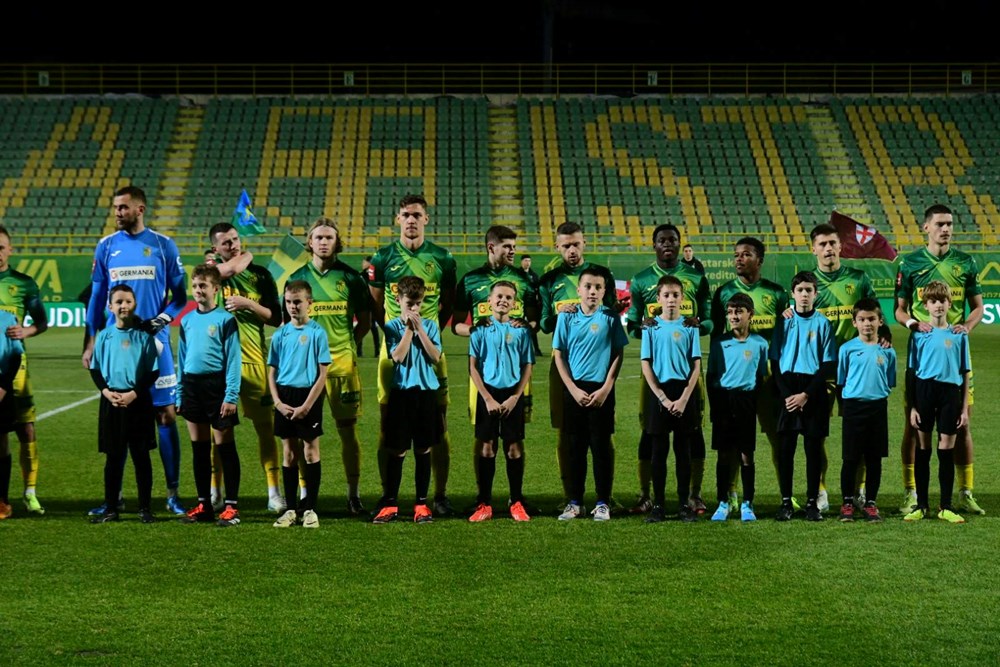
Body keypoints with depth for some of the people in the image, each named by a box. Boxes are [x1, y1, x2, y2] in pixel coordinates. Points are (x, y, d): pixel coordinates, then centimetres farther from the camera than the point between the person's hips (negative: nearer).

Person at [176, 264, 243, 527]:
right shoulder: (187, 320, 11)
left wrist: (231, 395, -15)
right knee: (199, 448, 10)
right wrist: (179, 393, 12)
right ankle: (204, 505, 18)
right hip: (192, 385, 6)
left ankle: (231, 506, 2)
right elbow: (182, 358, 16)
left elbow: (233, 359, -9)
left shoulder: (225, 319, -6)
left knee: (225, 446, -1)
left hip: (217, 385, -6)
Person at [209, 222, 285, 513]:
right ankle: (215, 494, 14)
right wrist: (246, 256, 1)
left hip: (254, 359, 1)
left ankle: (274, 493, 7)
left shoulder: (260, 274, 8)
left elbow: (276, 318, 7)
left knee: (265, 426, 1)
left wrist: (248, 304, -7)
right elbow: (231, 269, -19)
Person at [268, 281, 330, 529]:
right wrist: (278, 402, -6)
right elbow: (272, 372, 8)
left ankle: (310, 509, 9)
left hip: (308, 396, -3)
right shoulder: (280, 334, 5)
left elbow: (322, 374, -7)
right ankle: (291, 509, 13)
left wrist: (306, 406, -13)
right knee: (289, 454, 7)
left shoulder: (317, 333, -5)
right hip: (285, 398, 3)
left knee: (311, 452, 2)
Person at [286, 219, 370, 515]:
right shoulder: (298, 277, 9)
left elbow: (365, 321, 11)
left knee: (348, 429, 0)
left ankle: (354, 494, 6)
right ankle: (305, 493, 10)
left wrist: (346, 344, 1)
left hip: (342, 361, -1)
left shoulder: (350, 277, 5)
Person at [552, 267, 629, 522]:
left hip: (601, 390, -1)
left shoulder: (610, 318, 0)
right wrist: (574, 390, -6)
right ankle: (575, 502, 13)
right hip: (574, 389, 1)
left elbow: (618, 355, 1)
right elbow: (558, 355, 3)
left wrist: (605, 389, -8)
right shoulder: (567, 317, 2)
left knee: (601, 447, 0)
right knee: (576, 448, 7)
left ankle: (603, 503, 7)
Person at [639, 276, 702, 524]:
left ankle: (684, 504, 9)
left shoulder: (690, 327, 4)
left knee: (683, 450, 4)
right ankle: (658, 505, 6)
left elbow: (696, 366, 1)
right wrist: (662, 398, -9)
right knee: (659, 450, 2)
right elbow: (646, 365, 0)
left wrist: (684, 399, -10)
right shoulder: (651, 327, 3)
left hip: (684, 392, 0)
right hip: (659, 392, 0)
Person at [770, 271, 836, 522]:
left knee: (813, 448, 1)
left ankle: (812, 502, 7)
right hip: (787, 390, 1)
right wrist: (786, 394, -8)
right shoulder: (784, 323, 6)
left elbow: (829, 365, -1)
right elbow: (774, 362, 5)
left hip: (814, 392, -1)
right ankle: (786, 502, 6)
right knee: (785, 448, 0)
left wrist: (806, 395, -9)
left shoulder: (823, 324, 1)